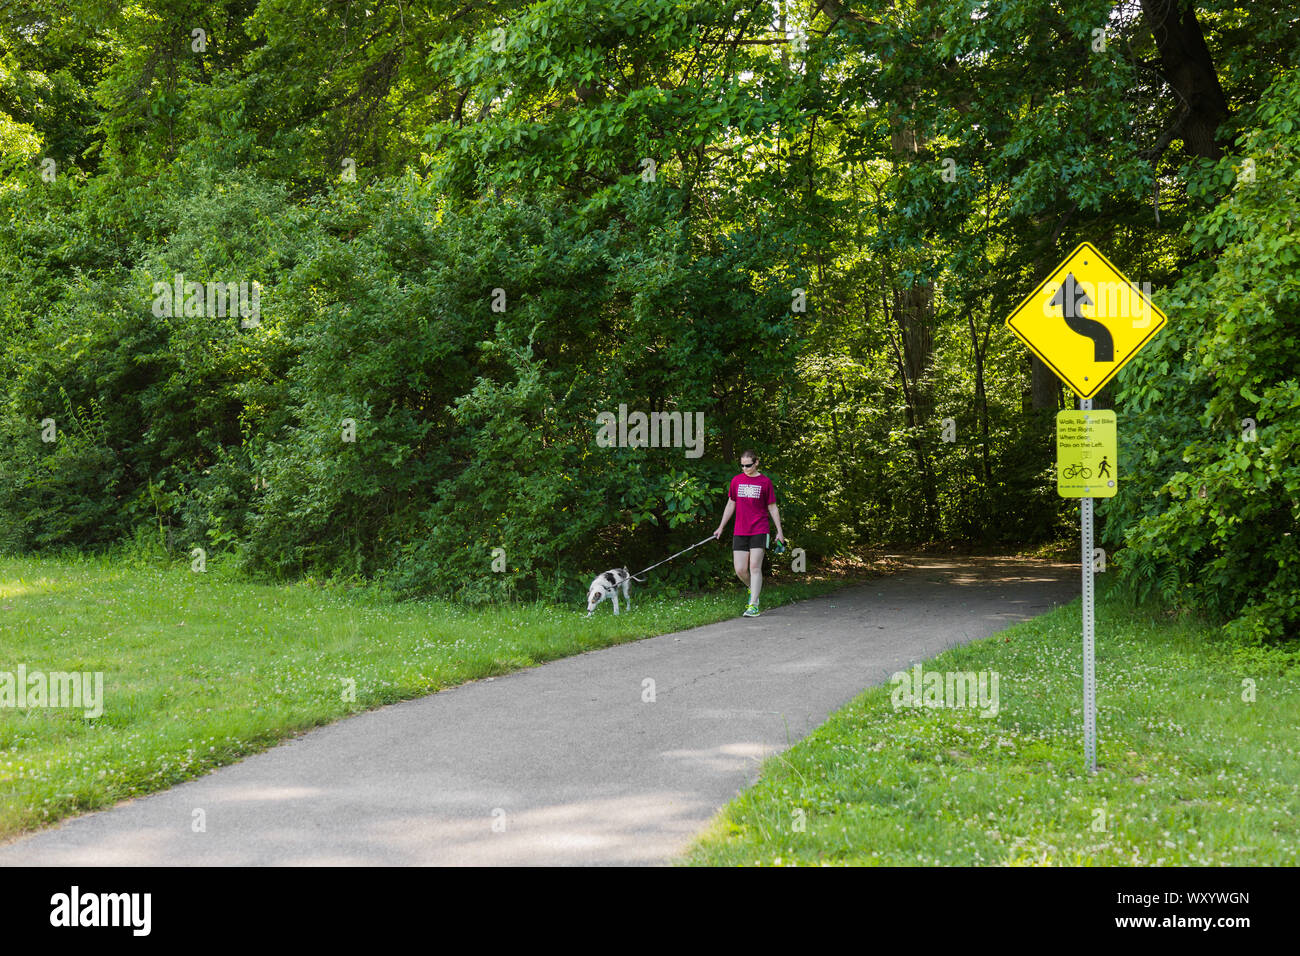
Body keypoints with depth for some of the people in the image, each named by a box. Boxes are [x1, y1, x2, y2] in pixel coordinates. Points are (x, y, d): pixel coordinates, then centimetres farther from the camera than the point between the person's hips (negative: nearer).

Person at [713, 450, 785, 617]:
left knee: (755, 567, -9)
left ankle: (753, 605, -8)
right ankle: (752, 589, 29)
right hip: (740, 532, 3)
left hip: (759, 531, -3)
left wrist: (779, 531, 3)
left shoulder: (765, 481, 0)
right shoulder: (736, 481, 8)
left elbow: (772, 508, 5)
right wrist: (721, 527, 17)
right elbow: (730, 505, 17)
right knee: (740, 570, 0)